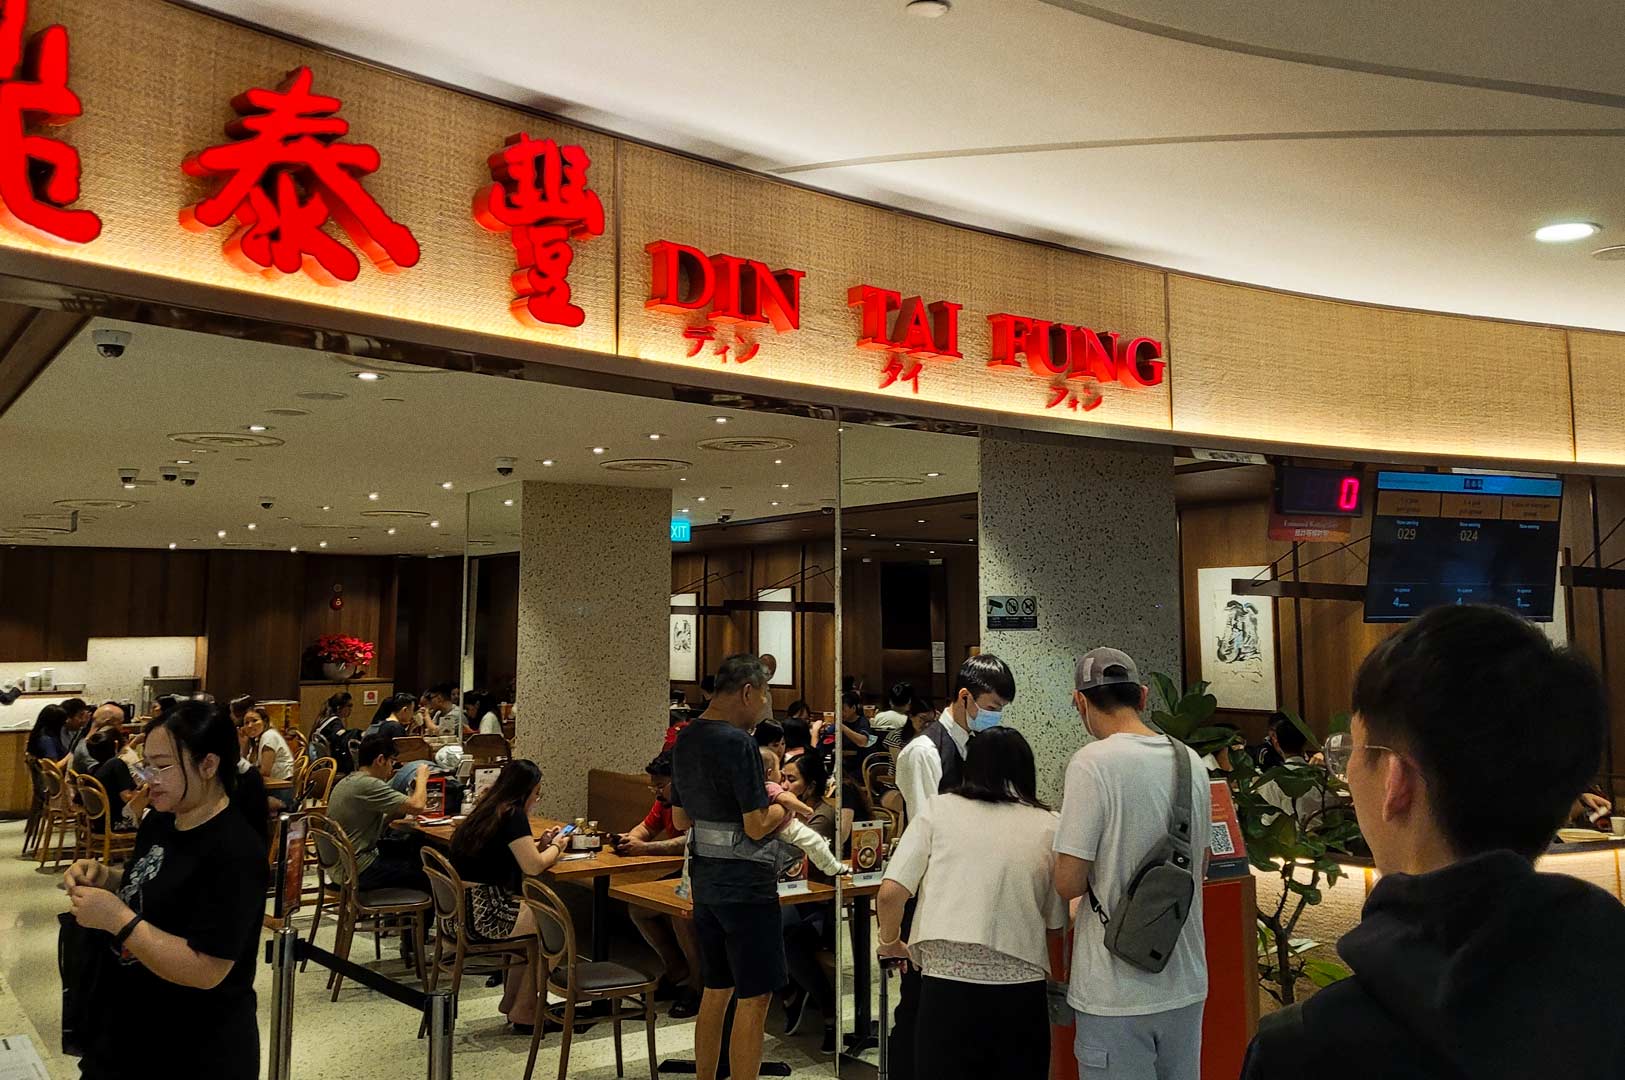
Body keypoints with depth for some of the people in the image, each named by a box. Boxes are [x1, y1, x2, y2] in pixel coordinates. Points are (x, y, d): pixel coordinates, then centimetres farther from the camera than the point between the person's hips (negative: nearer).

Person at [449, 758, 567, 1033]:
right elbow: (533, 866, -16)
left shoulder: (486, 809, 12)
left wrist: (539, 844, 13)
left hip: (462, 912, 9)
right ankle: (524, 1014, 13)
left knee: (537, 915, 23)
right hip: (485, 917, -9)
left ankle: (512, 1004, 26)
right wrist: (555, 847, 3)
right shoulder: (512, 815, -15)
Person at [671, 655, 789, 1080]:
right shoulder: (738, 742, -19)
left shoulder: (685, 739, 8)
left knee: (716, 989, 19)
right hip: (745, 883, -9)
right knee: (753, 998, 0)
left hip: (705, 879, 9)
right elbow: (757, 826, -20)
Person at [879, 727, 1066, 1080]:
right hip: (1021, 989, 1)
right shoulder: (1049, 826, 4)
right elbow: (1056, 925, 7)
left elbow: (890, 892, -2)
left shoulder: (939, 809, 2)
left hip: (947, 983, -1)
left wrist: (890, 942, 17)